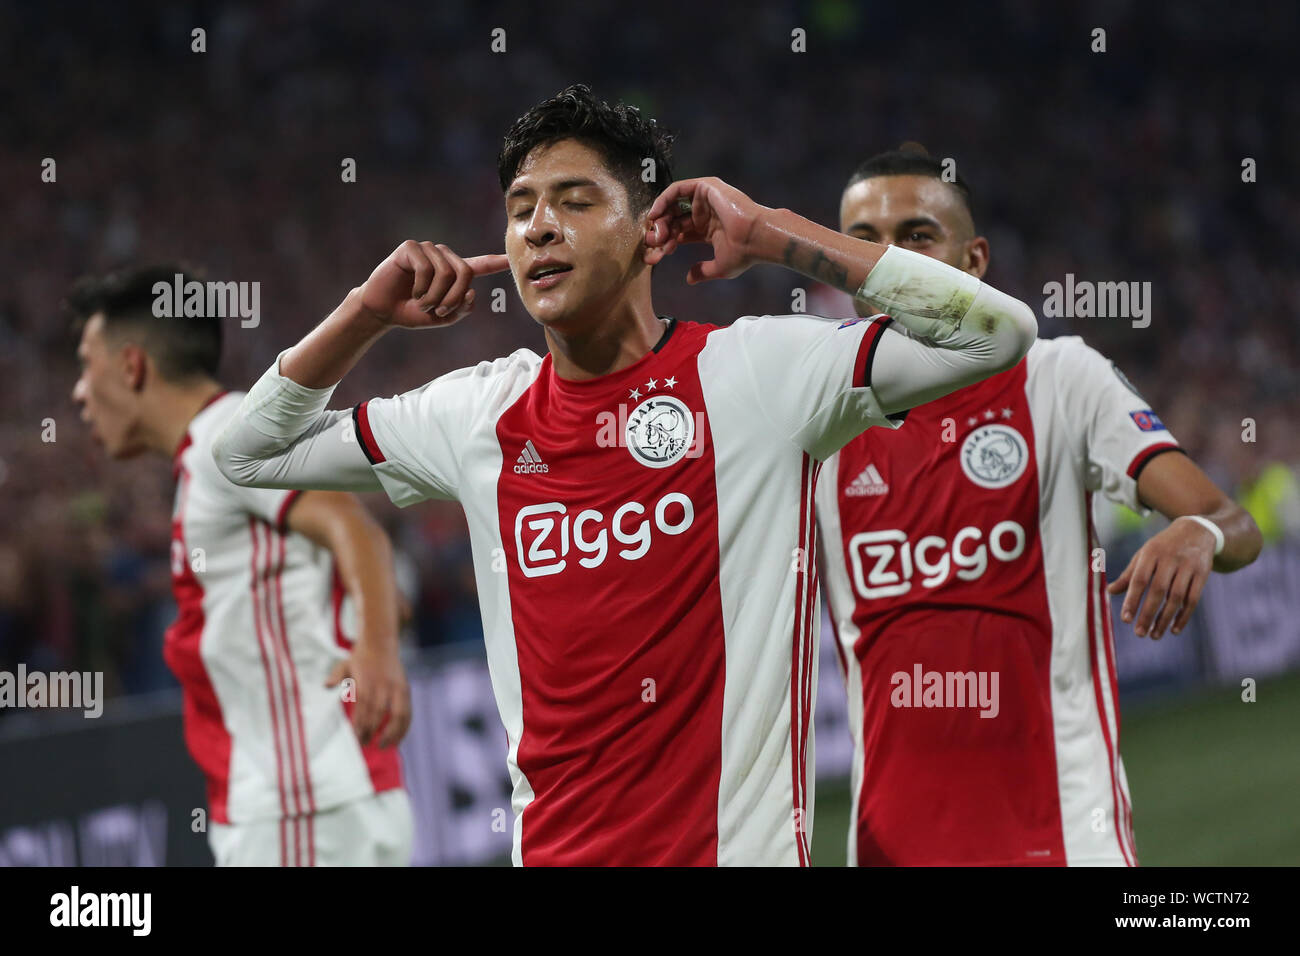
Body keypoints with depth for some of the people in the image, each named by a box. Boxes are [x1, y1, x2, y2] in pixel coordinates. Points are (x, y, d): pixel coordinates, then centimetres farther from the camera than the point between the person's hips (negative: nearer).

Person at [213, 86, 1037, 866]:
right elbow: (250, 454, 19)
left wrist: (774, 235, -13)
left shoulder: (756, 373, -6)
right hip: (548, 847, 4)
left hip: (738, 846, -4)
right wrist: (367, 314, 4)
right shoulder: (481, 413, 8)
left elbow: (1000, 332, -14)